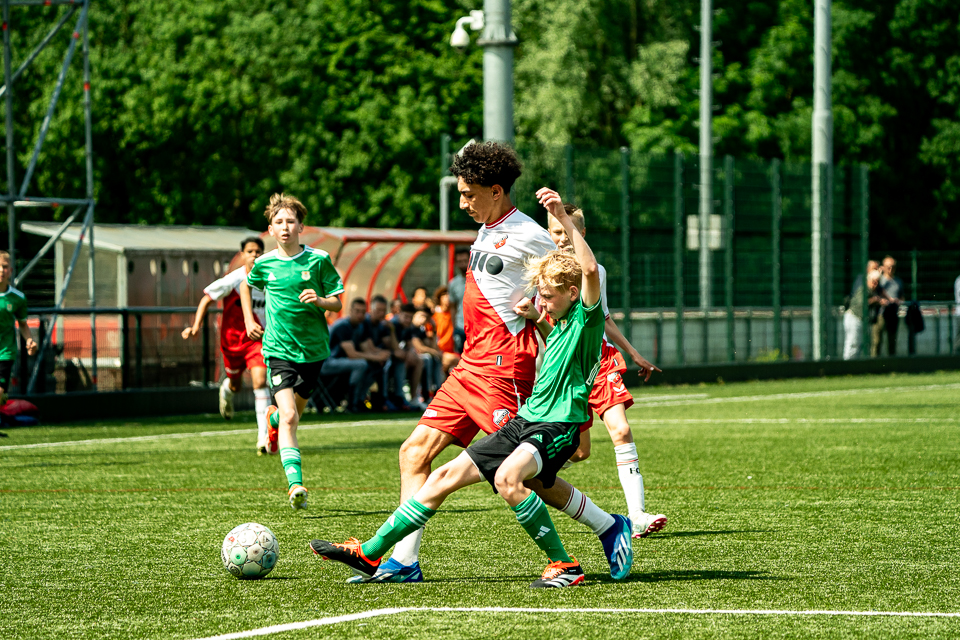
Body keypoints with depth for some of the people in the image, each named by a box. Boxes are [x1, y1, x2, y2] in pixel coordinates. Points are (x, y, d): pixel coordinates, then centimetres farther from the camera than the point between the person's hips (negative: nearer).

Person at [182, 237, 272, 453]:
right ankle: (227, 388, 59)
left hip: (257, 339, 0)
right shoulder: (233, 280, -16)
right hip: (232, 338, 0)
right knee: (236, 384, 17)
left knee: (260, 381, -19)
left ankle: (263, 437, -20)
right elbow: (207, 299, -8)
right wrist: (196, 326, -17)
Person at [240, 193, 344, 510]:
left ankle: (273, 417, 54)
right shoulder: (264, 264, 0)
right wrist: (249, 319, 16)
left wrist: (319, 300, -22)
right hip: (279, 350, -1)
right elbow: (246, 285, 23)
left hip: (313, 349, 1)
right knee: (290, 417, -16)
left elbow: (338, 303, -1)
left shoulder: (318, 260, -4)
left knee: (295, 410, 17)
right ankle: (295, 484, -23)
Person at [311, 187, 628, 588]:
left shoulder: (586, 315, -10)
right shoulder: (559, 322, 16)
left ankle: (565, 565, -25)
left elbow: (590, 268, -29)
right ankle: (370, 554, 12)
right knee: (447, 475, 6)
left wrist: (564, 219, -32)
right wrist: (536, 319, 24)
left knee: (507, 477, -37)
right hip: (525, 420, 9)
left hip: (558, 425, -9)